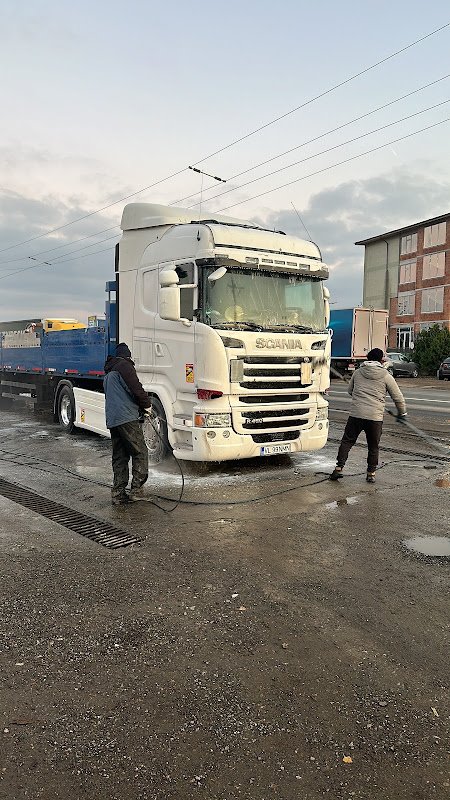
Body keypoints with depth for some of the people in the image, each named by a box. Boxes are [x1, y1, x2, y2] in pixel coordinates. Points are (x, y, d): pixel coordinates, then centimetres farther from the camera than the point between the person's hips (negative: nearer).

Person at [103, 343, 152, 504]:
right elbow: (136, 388, -13)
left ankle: (118, 494, 10)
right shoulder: (124, 365, -2)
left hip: (111, 420, 9)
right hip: (127, 418, -9)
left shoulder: (108, 373, 27)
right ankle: (136, 489, -5)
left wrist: (140, 407, 20)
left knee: (119, 457, 10)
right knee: (140, 452, -2)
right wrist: (147, 404, 1)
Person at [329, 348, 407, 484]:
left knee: (347, 441, 12)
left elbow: (350, 390, 26)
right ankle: (371, 473, 16)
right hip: (375, 417, -1)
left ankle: (339, 468, 6)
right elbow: (398, 398, 6)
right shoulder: (386, 376, 3)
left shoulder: (358, 372, 11)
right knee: (373, 447, 13)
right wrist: (402, 413, 22)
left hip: (356, 414, 2)